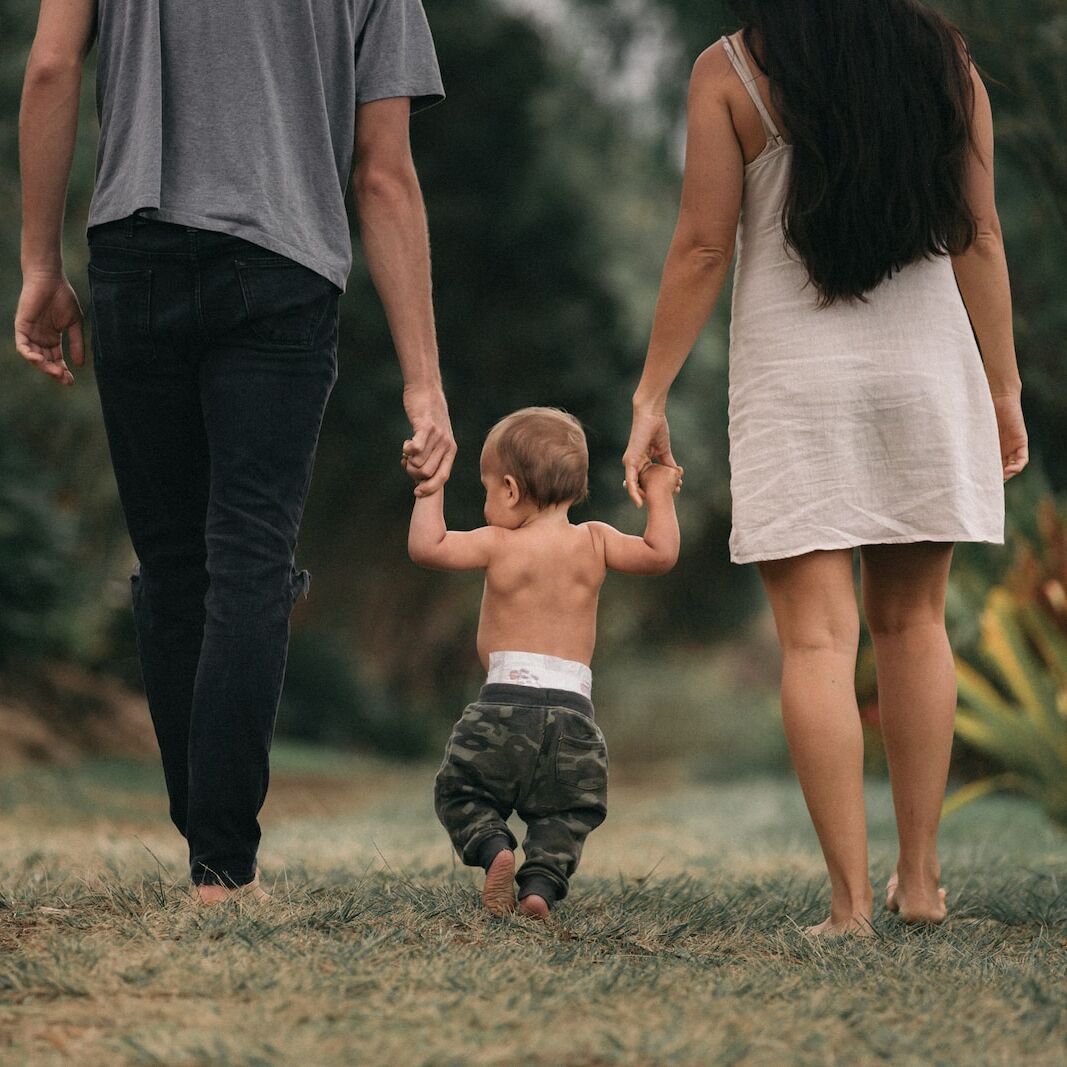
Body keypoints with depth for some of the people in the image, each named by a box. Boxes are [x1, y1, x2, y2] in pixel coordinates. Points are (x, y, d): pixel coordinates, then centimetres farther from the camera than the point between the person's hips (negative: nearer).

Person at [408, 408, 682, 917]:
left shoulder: (498, 544, -2)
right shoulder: (594, 541, 5)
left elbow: (426, 546, -4)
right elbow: (661, 554, 6)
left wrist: (431, 488, 8)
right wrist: (659, 493, 17)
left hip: (505, 699, -2)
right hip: (573, 712, 2)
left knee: (461, 792, 13)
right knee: (565, 813, 13)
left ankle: (491, 845, -15)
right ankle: (541, 881, -13)